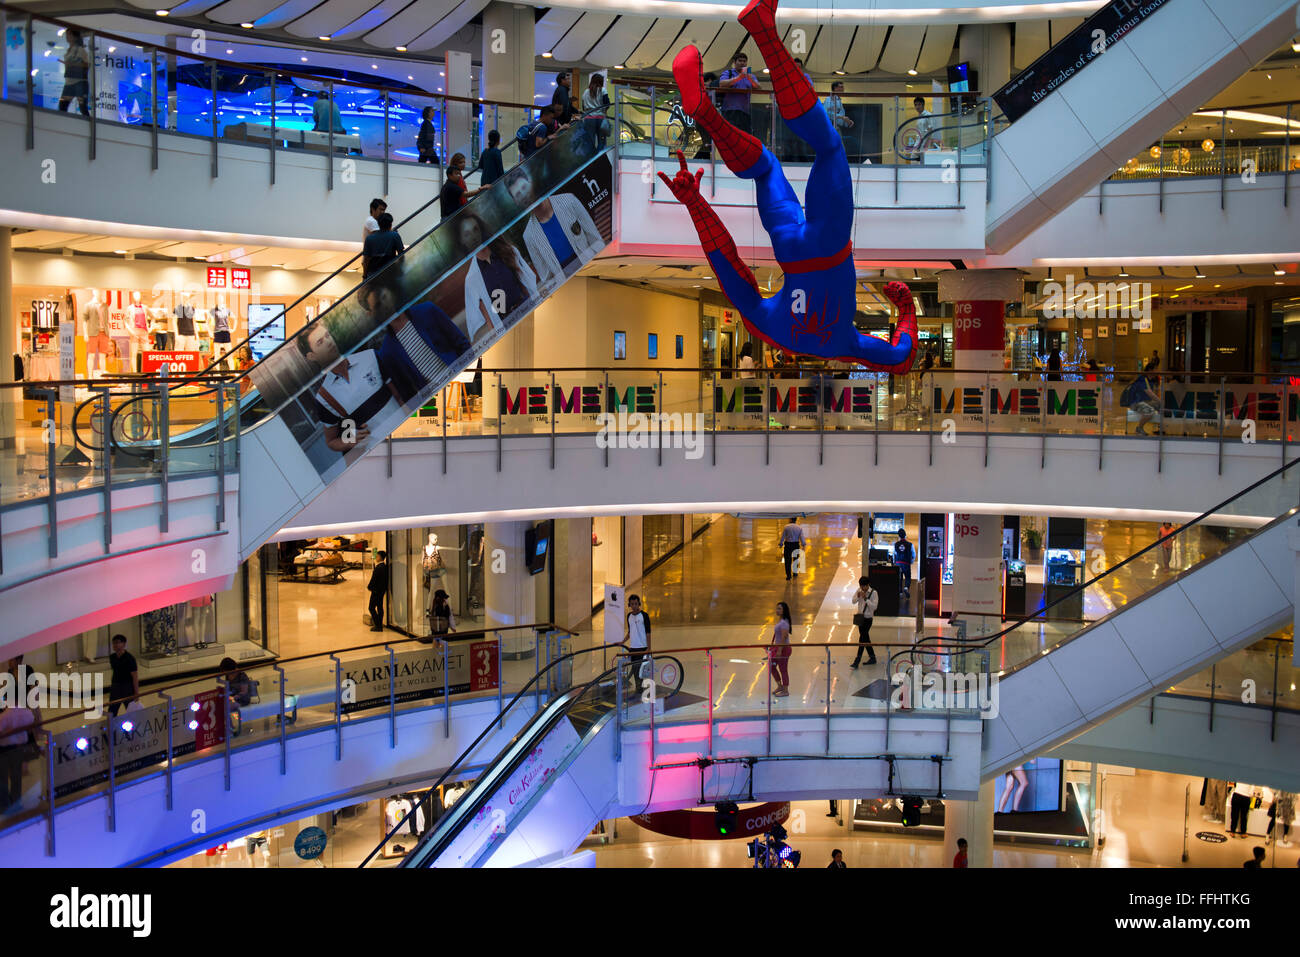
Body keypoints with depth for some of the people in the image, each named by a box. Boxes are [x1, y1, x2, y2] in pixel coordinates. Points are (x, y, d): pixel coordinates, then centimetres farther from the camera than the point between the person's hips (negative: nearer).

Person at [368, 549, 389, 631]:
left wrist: (369, 587, -4)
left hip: (376, 591, -9)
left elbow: (373, 579, -18)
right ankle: (380, 625, 17)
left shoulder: (378, 568, -22)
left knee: (372, 607, -2)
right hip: (382, 590, 9)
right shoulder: (385, 567, 6)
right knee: (380, 607, 13)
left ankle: (378, 625, -4)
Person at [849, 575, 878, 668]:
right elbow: (853, 601, 3)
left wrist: (866, 599, -27)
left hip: (868, 618, -6)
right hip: (860, 617, 6)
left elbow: (874, 606, -18)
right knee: (865, 638, 14)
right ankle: (872, 657, 26)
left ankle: (857, 661, -6)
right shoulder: (859, 590, 3)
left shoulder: (873, 593, -13)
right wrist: (858, 596, -16)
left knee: (862, 639, -8)